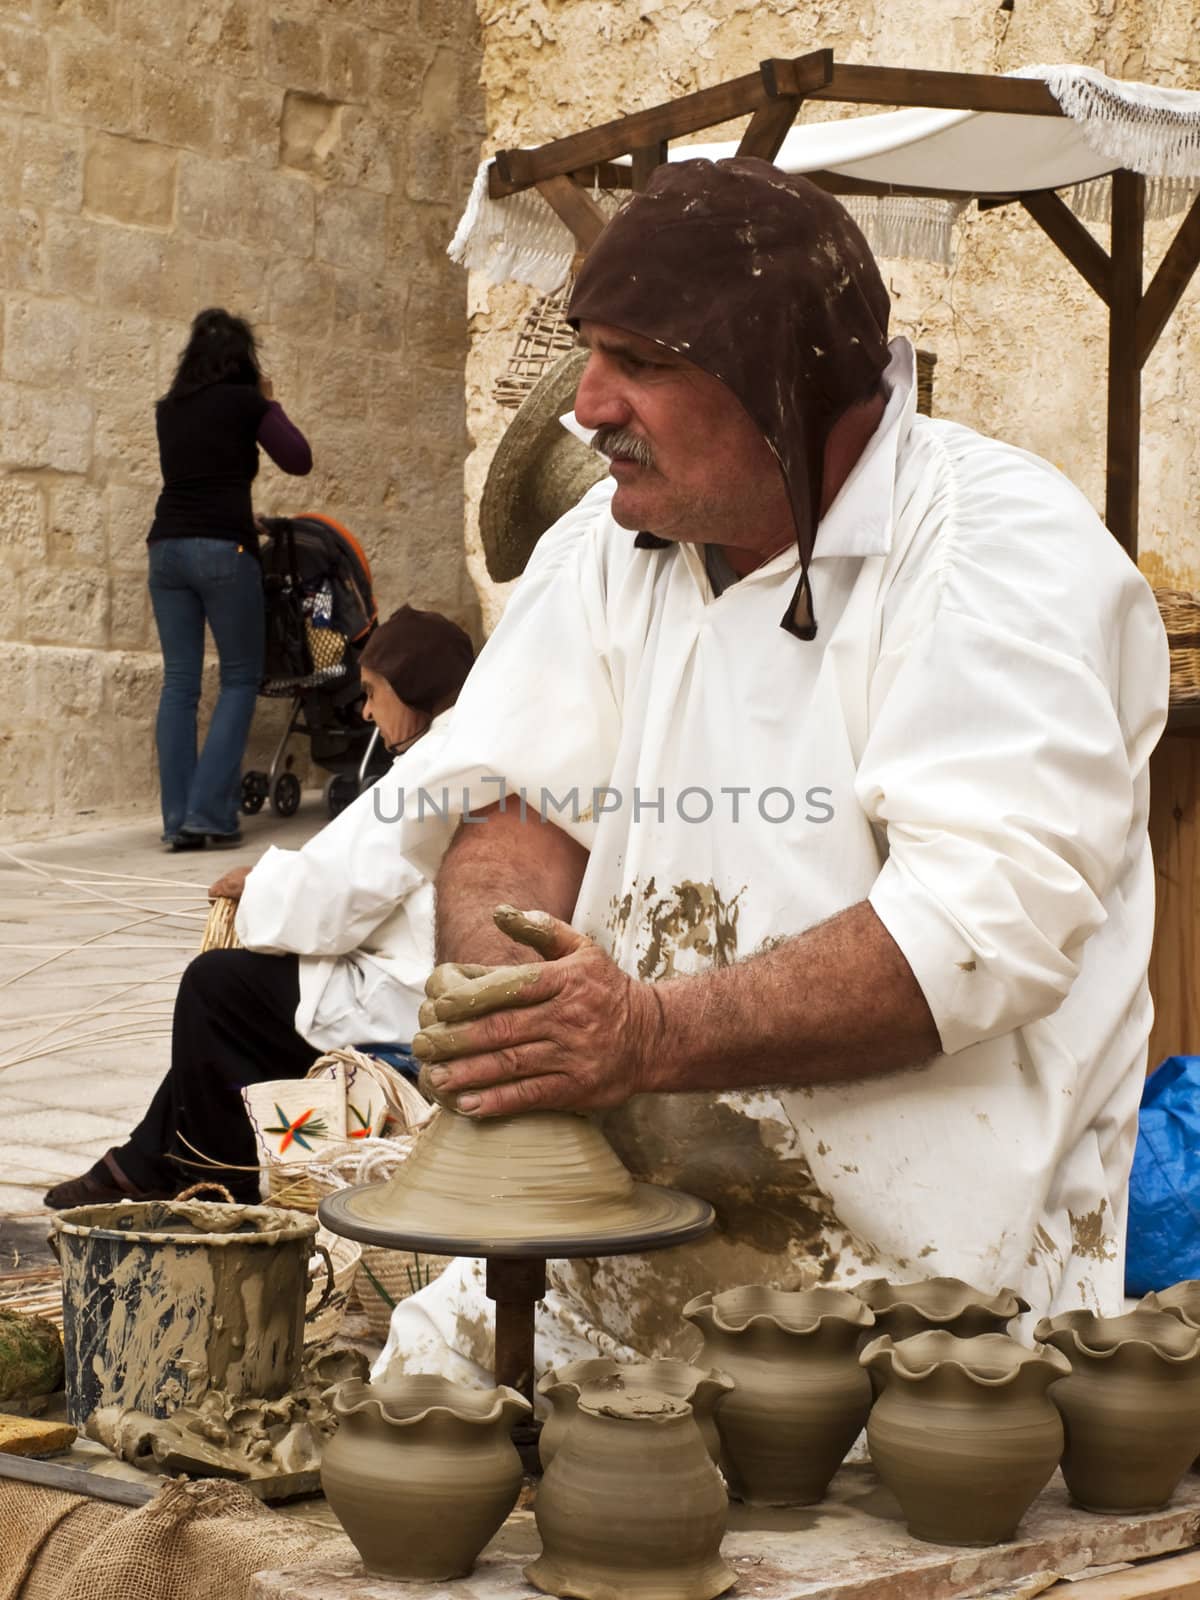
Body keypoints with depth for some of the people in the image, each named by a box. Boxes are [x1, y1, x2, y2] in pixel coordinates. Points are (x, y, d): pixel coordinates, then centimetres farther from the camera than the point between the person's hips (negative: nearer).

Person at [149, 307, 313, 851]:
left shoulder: (168, 408, 16)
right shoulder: (245, 401, 1)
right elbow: (299, 460, 3)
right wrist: (269, 402, 14)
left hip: (167, 546, 5)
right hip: (223, 547, -5)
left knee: (179, 682, 5)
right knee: (240, 677, 4)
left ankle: (177, 820, 0)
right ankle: (210, 811, -7)